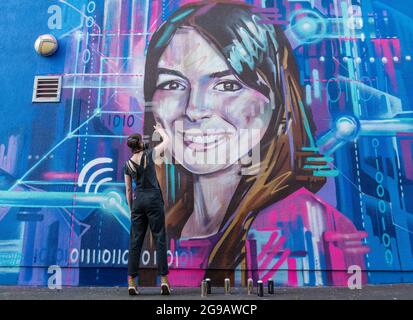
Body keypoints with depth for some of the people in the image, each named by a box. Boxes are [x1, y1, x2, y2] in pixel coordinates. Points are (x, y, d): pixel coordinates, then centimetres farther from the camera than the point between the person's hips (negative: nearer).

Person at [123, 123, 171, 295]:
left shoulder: (128, 164, 7)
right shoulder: (149, 154, -3)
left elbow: (128, 190, 10)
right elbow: (167, 141, 11)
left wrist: (131, 209, 18)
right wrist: (160, 130, 31)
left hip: (137, 200, 4)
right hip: (153, 198, -3)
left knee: (135, 241, 5)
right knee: (160, 239, -1)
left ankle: (131, 282, 6)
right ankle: (164, 279, -3)